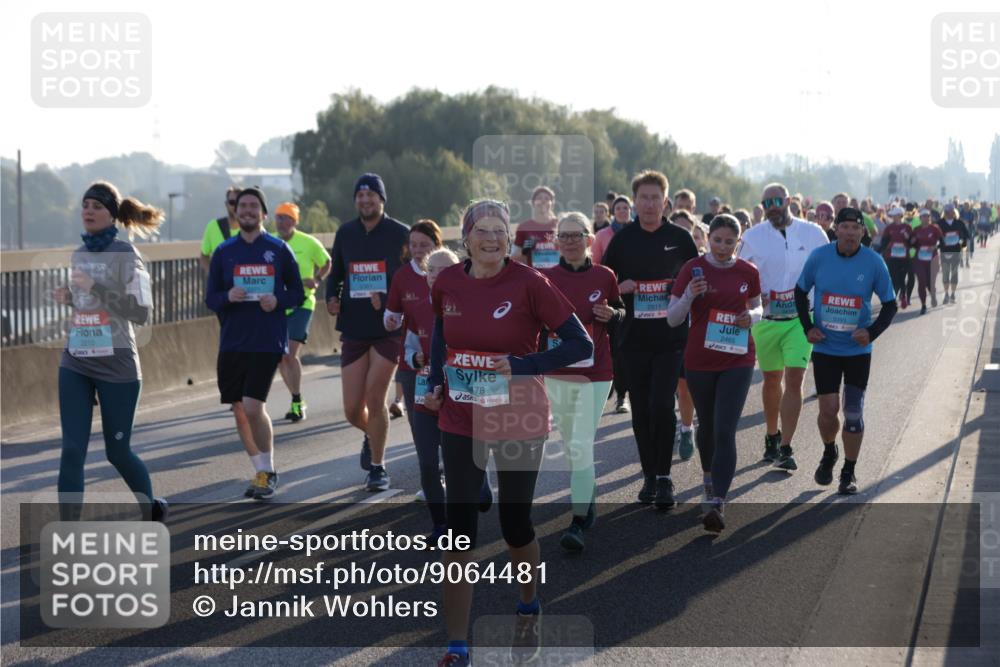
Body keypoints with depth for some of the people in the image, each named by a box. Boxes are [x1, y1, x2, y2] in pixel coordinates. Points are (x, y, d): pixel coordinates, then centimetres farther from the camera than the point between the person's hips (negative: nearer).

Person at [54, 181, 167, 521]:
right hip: (75, 364, 5)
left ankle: (152, 508, 34)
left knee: (117, 451, 7)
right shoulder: (79, 254, 9)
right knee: (72, 450, -5)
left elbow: (141, 313, -14)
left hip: (116, 365, -5)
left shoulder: (125, 253, -9)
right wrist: (68, 297, 2)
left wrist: (96, 287, -21)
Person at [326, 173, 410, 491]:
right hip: (353, 330, 4)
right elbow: (335, 274, 18)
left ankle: (377, 467, 8)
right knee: (353, 410, 3)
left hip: (389, 329, -3)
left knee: (374, 400, -9)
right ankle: (372, 435, 38)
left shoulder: (400, 234, -3)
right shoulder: (345, 233, 8)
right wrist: (331, 299, -2)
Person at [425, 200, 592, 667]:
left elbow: (581, 345, -13)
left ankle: (528, 611, 41)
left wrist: (524, 366, -23)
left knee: (515, 525, 10)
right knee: (458, 532, 0)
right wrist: (435, 383, 4)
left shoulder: (528, 284, -15)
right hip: (460, 423, 3)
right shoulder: (447, 283, -3)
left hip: (518, 424, -3)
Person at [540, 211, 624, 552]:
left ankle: (578, 524, -8)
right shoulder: (545, 278, -1)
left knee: (581, 447, -9)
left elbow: (620, 312, 13)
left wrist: (612, 314, -9)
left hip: (594, 374, -2)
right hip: (556, 373, 2)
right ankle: (588, 499, 36)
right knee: (571, 445, 13)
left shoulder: (604, 277, -1)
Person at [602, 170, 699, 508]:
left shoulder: (680, 238, 2)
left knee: (662, 405, -13)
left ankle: (664, 477, -3)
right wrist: (619, 288, -8)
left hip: (671, 337, -2)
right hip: (635, 337, 2)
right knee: (641, 409, 6)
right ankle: (649, 476, 17)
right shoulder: (622, 240, 6)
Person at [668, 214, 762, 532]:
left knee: (726, 431, -12)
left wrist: (752, 317, -8)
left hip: (738, 361, -1)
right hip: (699, 360, 1)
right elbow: (672, 318, -5)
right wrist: (690, 296, -24)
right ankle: (709, 474, 47)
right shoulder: (692, 269, -5)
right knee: (707, 423, 18)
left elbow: (758, 307, 16)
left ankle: (716, 504, -16)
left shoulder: (748, 272, 0)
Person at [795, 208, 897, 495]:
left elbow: (890, 304, 1)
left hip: (858, 350, 0)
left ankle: (848, 473, 13)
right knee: (828, 410, -2)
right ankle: (829, 453, 29)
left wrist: (872, 332, -14)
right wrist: (807, 327, -3)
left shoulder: (874, 262, -8)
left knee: (853, 413, -1)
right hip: (825, 348, 1)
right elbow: (800, 292, 9)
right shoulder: (819, 257, -6)